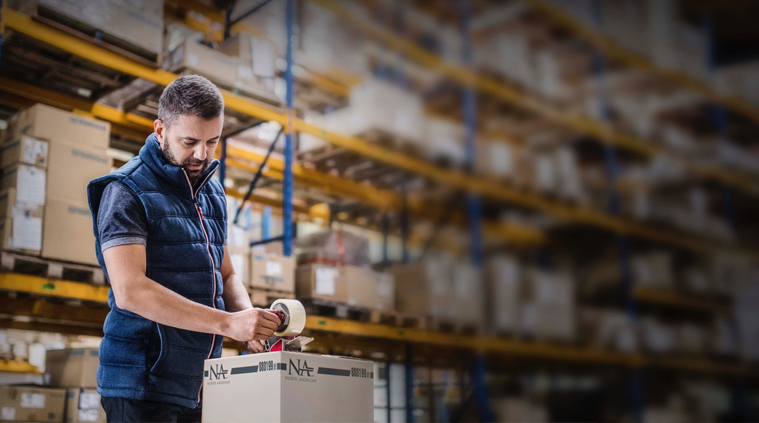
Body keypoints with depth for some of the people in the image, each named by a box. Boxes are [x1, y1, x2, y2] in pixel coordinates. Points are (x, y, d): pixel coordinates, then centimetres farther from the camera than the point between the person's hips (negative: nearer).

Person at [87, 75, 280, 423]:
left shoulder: (213, 194, 13)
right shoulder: (126, 191, -10)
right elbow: (129, 290, -21)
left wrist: (251, 321, -4)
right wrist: (227, 322, -26)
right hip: (145, 386, -6)